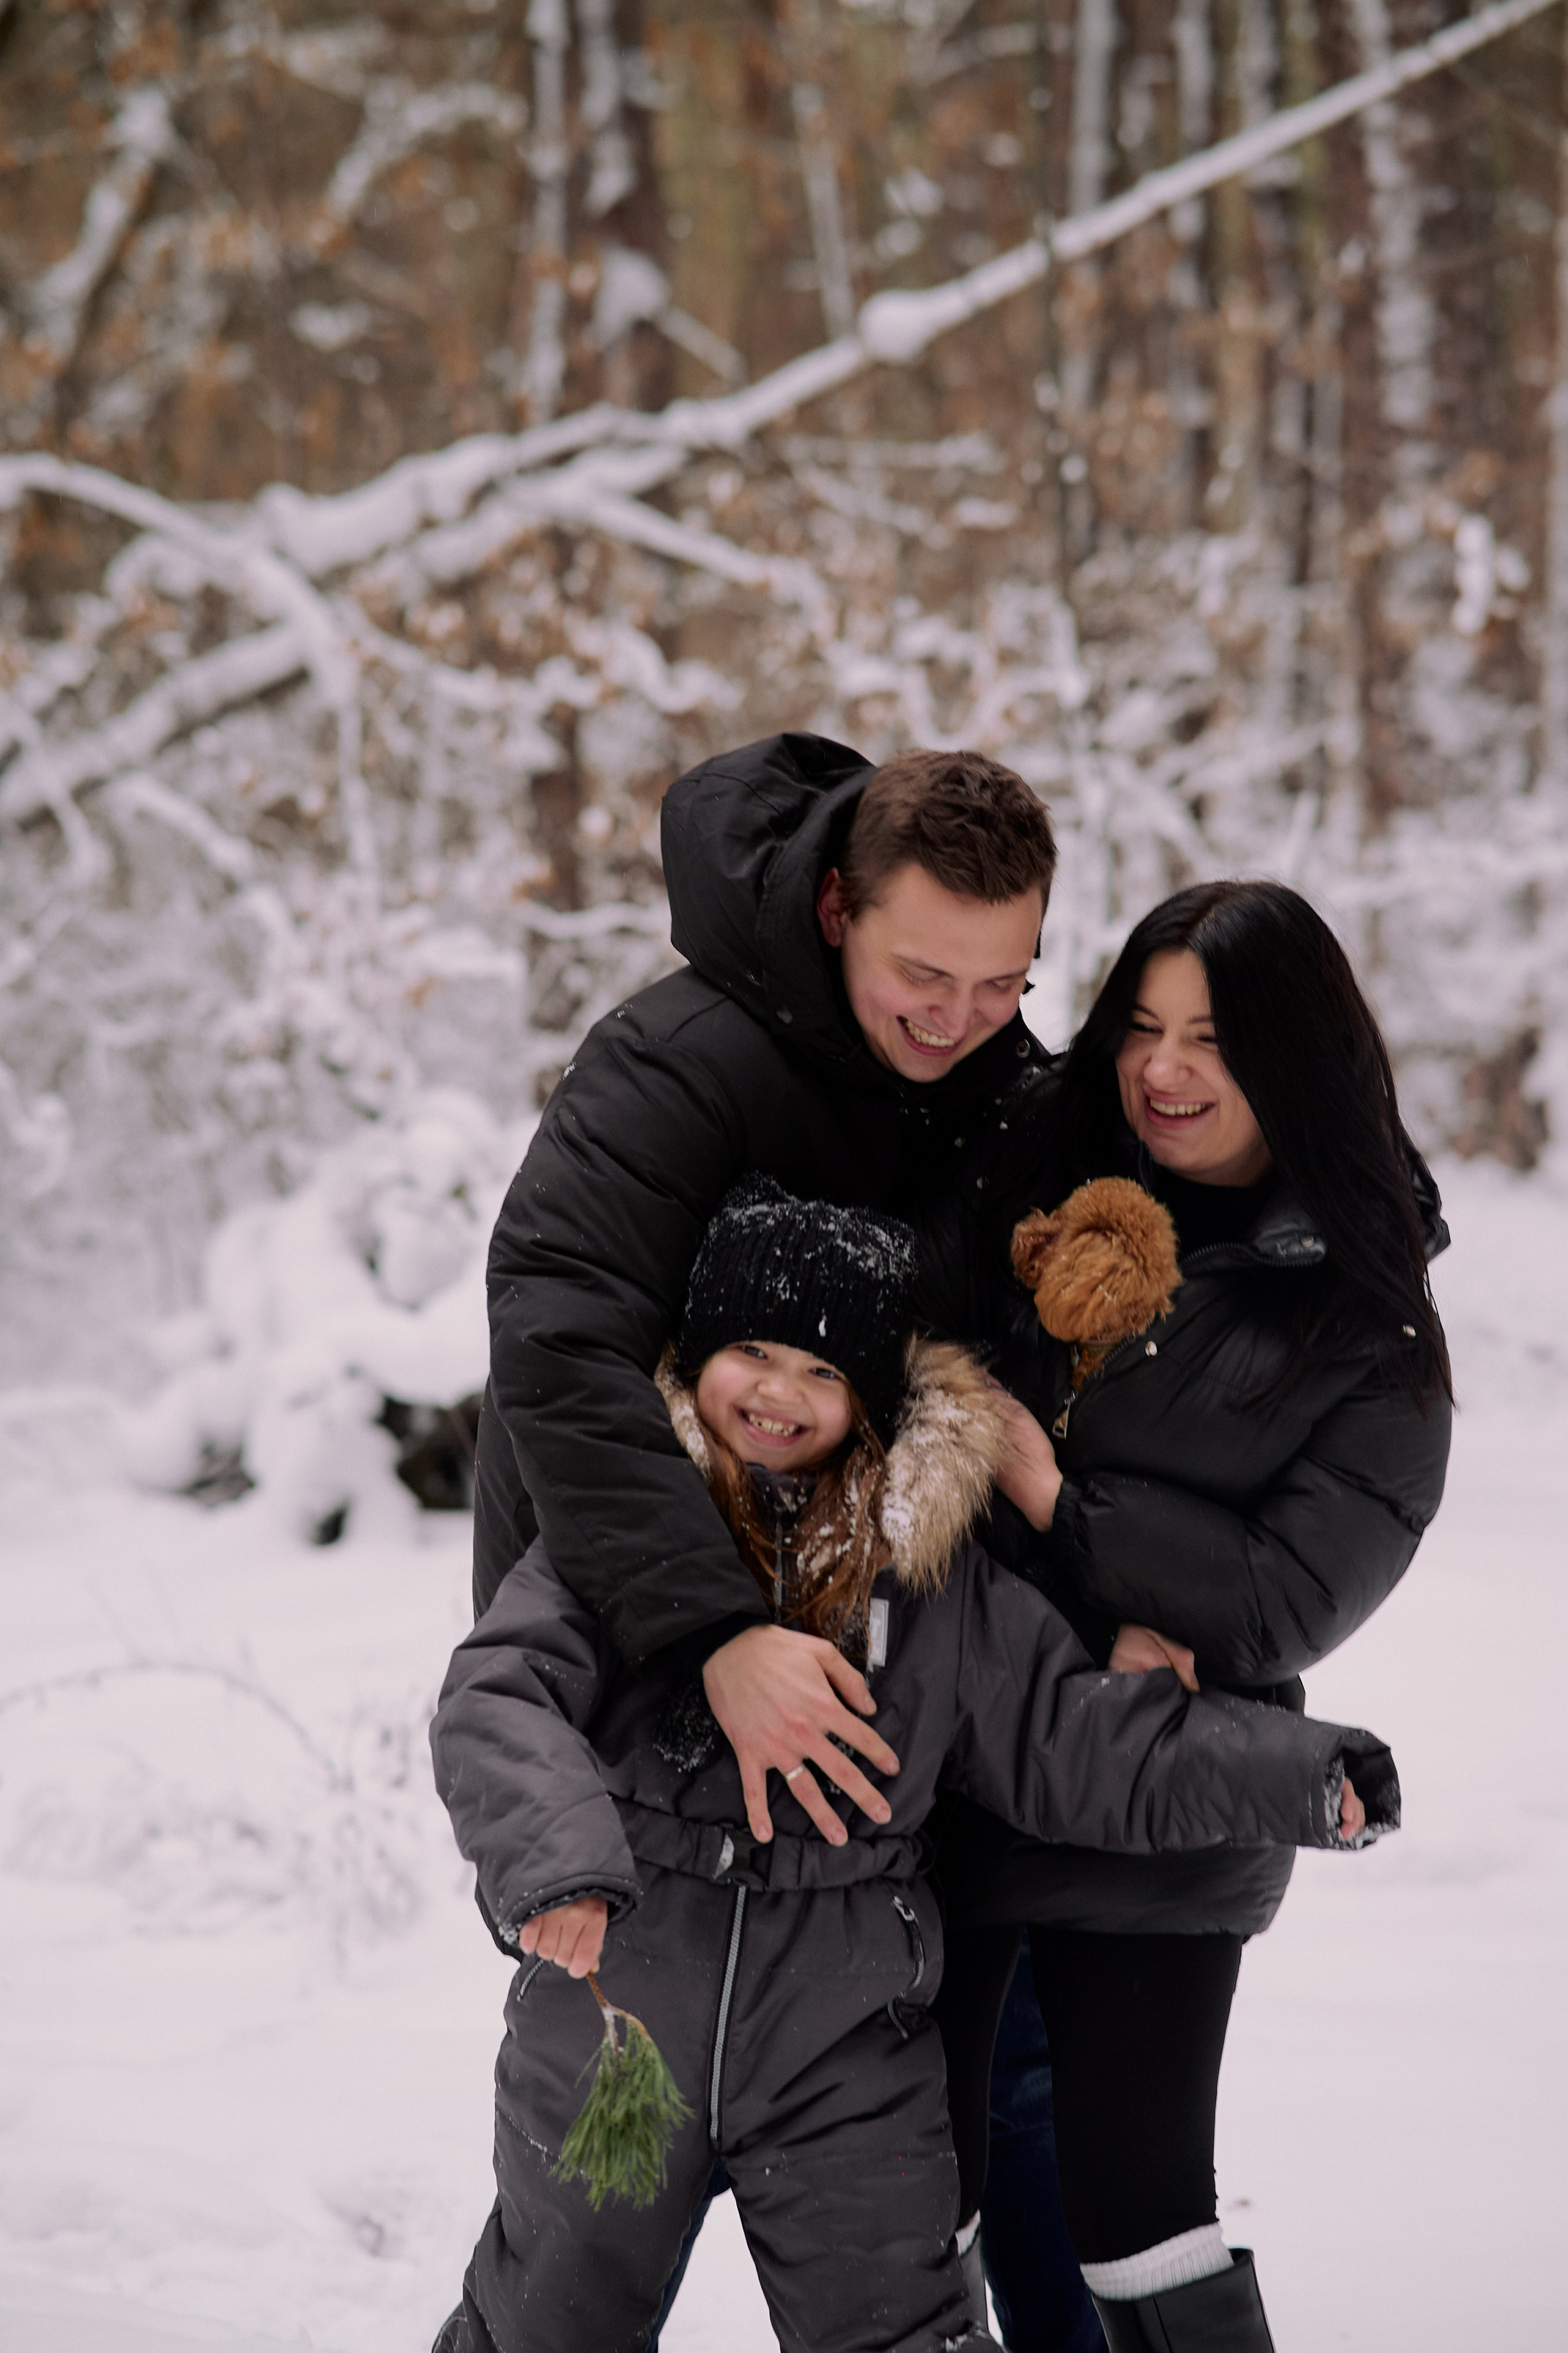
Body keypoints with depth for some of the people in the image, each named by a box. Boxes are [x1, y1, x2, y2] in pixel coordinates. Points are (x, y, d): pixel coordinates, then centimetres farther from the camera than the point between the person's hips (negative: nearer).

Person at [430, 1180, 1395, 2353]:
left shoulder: (931, 1562, 0)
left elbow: (1075, 1735, 3)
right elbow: (498, 1698, -20)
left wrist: (1298, 1773, -6)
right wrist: (557, 1852, -39)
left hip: (847, 2035, 1)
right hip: (613, 2000, -1)